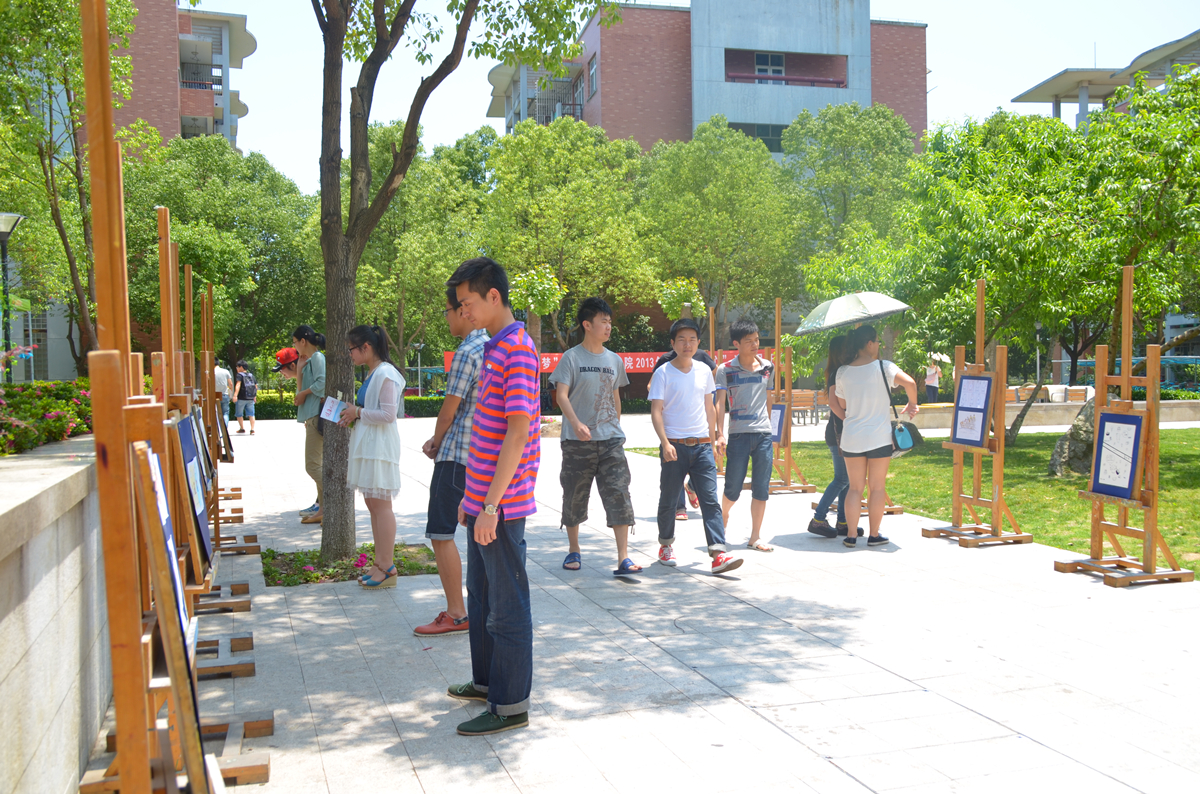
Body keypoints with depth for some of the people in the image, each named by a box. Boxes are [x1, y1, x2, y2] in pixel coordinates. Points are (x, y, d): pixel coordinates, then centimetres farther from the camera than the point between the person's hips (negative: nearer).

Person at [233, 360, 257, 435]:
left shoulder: (239, 375, -6)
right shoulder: (251, 375, 12)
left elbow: (238, 385, -21)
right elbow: (256, 386, 14)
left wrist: (235, 395, -30)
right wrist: (255, 396, 25)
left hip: (242, 398, -5)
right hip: (251, 398, 5)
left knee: (239, 414, 12)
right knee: (251, 414, 4)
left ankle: (242, 428, 18)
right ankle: (252, 429, -6)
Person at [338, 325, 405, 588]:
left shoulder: (385, 374, -16)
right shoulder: (371, 373, 15)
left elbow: (388, 414, -21)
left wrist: (358, 413, -13)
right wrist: (353, 415, 6)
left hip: (380, 447, -10)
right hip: (367, 446, 10)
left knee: (381, 504, -5)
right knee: (372, 504, 13)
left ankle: (387, 569, 1)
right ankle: (380, 563, 21)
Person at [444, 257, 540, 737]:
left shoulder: (517, 351, -17)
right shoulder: (493, 349, 14)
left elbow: (519, 432, -23)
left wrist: (491, 505, -24)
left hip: (502, 506, -10)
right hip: (483, 500, 10)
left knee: (507, 606, 1)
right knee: (481, 597, 20)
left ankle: (512, 706, 13)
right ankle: (487, 681, 36)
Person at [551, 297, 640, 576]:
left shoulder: (614, 360, 12)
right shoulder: (572, 357, -3)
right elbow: (561, 395, -11)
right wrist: (576, 423, -26)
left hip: (610, 440, 3)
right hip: (578, 441, -3)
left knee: (619, 495, -7)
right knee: (575, 497, 7)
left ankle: (623, 558, -7)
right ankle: (573, 550, 25)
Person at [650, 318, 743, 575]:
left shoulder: (704, 371, 10)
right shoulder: (663, 373, -3)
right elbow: (656, 411, -9)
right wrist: (665, 443, -21)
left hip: (702, 446, 3)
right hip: (674, 446, -3)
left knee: (710, 500, -6)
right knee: (668, 500, 8)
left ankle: (718, 554, -11)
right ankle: (666, 546, 29)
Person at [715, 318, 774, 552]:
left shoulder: (767, 367, 9)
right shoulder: (726, 370, -1)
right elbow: (720, 402, -7)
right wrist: (720, 434, -17)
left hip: (763, 434, 3)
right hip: (738, 434, -3)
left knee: (761, 489, 2)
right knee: (733, 488, 2)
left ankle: (755, 537, 11)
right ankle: (723, 515, 34)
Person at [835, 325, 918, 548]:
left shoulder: (843, 372, 3)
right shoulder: (883, 367, -9)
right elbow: (909, 383, -22)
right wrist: (912, 404, -5)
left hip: (851, 439, 3)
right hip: (879, 438, -3)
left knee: (855, 488, 11)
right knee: (877, 488, 9)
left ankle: (851, 535, 9)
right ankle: (874, 535, 15)